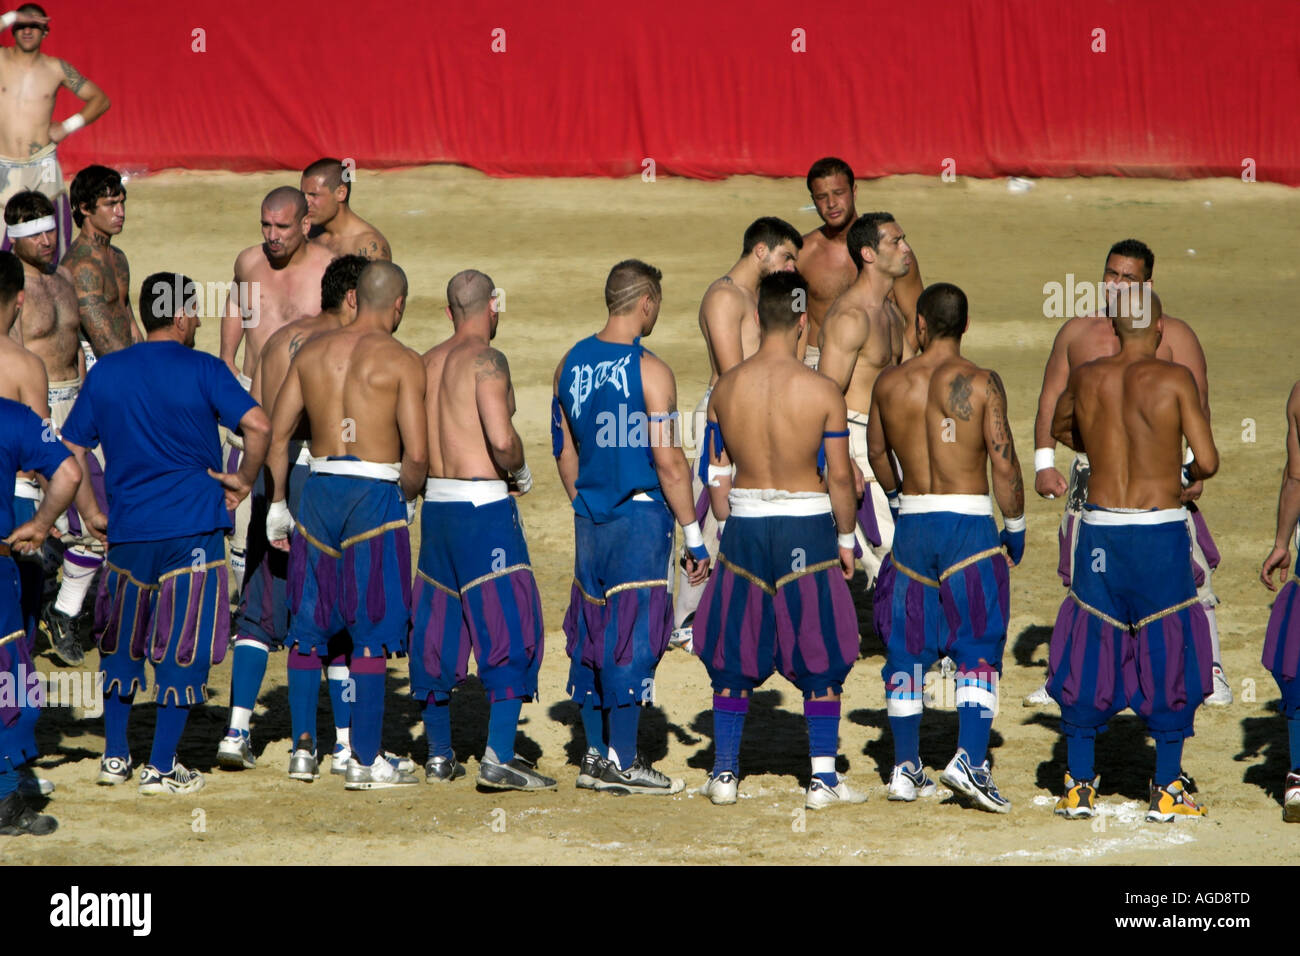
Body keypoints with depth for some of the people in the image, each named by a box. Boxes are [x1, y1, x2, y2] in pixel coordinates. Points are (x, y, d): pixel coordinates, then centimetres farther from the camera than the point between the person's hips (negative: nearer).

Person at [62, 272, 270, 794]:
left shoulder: (105, 372, 7)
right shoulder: (202, 370, -6)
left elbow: (69, 448, 8)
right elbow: (258, 424, -18)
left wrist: (90, 512, 16)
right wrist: (244, 479, -4)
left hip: (127, 529, 4)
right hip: (193, 528, -4)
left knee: (121, 641, 19)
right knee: (183, 645, 3)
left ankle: (114, 756, 20)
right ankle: (161, 767, 3)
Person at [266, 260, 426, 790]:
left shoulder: (311, 352, 8)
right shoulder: (402, 362, -5)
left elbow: (277, 433, 9)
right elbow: (416, 455, -11)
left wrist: (277, 504, 16)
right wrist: (408, 497, 8)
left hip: (318, 489, 4)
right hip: (375, 492, -4)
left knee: (308, 625, 15)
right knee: (372, 632, 1)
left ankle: (303, 747, 15)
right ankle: (365, 760, 2)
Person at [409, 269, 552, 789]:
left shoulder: (429, 362, 11)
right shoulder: (486, 360, -11)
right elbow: (501, 437, -23)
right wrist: (519, 470, -3)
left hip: (435, 503, 8)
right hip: (484, 506, -8)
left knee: (438, 629, 14)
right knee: (510, 629, -5)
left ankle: (439, 755, 21)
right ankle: (499, 759, -13)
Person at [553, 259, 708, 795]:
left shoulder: (572, 363, 8)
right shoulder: (648, 370, -13)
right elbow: (668, 461, -15)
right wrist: (694, 537, -10)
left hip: (591, 518, 7)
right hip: (640, 517, -7)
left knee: (592, 631, 12)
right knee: (633, 632, -3)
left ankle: (595, 755, 17)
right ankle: (621, 762, -2)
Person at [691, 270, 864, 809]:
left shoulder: (726, 388, -2)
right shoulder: (821, 391, -11)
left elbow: (718, 472, 5)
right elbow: (840, 476, -6)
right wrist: (845, 537, 7)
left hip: (744, 523, 3)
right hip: (806, 524, -3)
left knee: (733, 653, 14)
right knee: (820, 656, 6)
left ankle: (724, 771, 16)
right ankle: (823, 778, 6)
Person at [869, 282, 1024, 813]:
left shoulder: (889, 383, 4)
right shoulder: (980, 382, -8)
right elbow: (1003, 460, -10)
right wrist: (1014, 527, 3)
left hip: (912, 525, 3)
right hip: (969, 521, -3)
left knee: (907, 647, 12)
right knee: (979, 645, 1)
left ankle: (905, 767, 16)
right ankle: (970, 760, -14)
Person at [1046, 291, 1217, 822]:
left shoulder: (1085, 377, 5)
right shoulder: (1174, 379, -7)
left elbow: (1059, 428, 25)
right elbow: (1207, 461, -9)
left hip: (1100, 526, 3)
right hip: (1160, 531, -3)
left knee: (1089, 657, 10)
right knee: (1168, 655, 6)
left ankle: (1078, 785, 11)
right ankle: (1168, 789, 7)